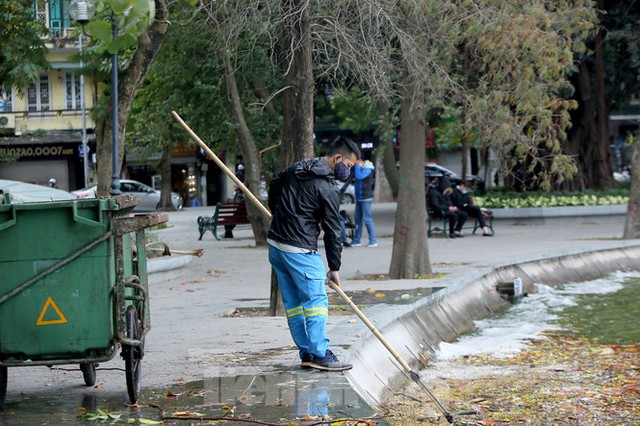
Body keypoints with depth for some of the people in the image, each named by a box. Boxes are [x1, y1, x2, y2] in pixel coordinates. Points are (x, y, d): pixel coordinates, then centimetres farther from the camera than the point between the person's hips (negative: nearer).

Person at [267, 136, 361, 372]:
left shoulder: (295, 168, 9)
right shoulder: (328, 188, -13)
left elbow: (274, 186, 28)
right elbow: (332, 229, -8)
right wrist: (334, 268, 0)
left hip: (275, 244, 9)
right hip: (300, 251, -9)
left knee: (293, 302, 10)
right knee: (316, 299, -5)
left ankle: (306, 353, 13)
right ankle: (319, 354, -9)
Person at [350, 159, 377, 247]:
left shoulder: (367, 169, -12)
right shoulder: (360, 167, 13)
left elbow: (359, 176, -26)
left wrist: (358, 165, -14)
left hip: (366, 198, -9)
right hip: (359, 198, 9)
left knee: (367, 219, -9)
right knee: (358, 219, 11)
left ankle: (373, 241, -7)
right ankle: (356, 240, 17)